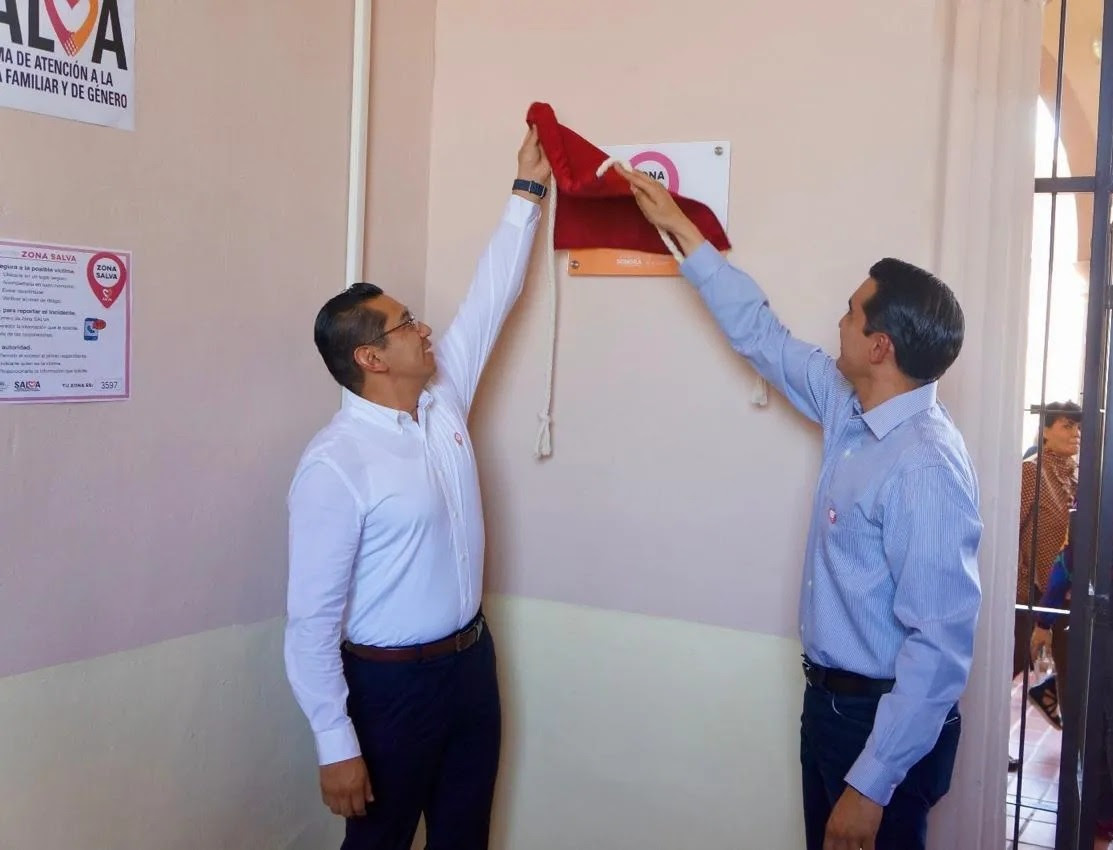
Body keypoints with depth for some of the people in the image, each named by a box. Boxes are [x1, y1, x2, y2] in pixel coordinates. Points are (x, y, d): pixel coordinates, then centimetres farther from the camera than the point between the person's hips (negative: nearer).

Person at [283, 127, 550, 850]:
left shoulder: (443, 398, 0)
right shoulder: (335, 465, -21)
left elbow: (492, 295, 7)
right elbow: (312, 618, -19)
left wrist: (529, 191, 8)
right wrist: (336, 746, -18)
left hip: (473, 659, 7)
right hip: (392, 682, -7)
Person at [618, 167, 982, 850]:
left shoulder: (926, 468, -26)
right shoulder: (852, 410, 0)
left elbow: (941, 648, -28)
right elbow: (761, 333, 12)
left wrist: (870, 786, -26)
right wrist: (680, 228, 16)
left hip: (888, 723, -8)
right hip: (832, 701, 8)